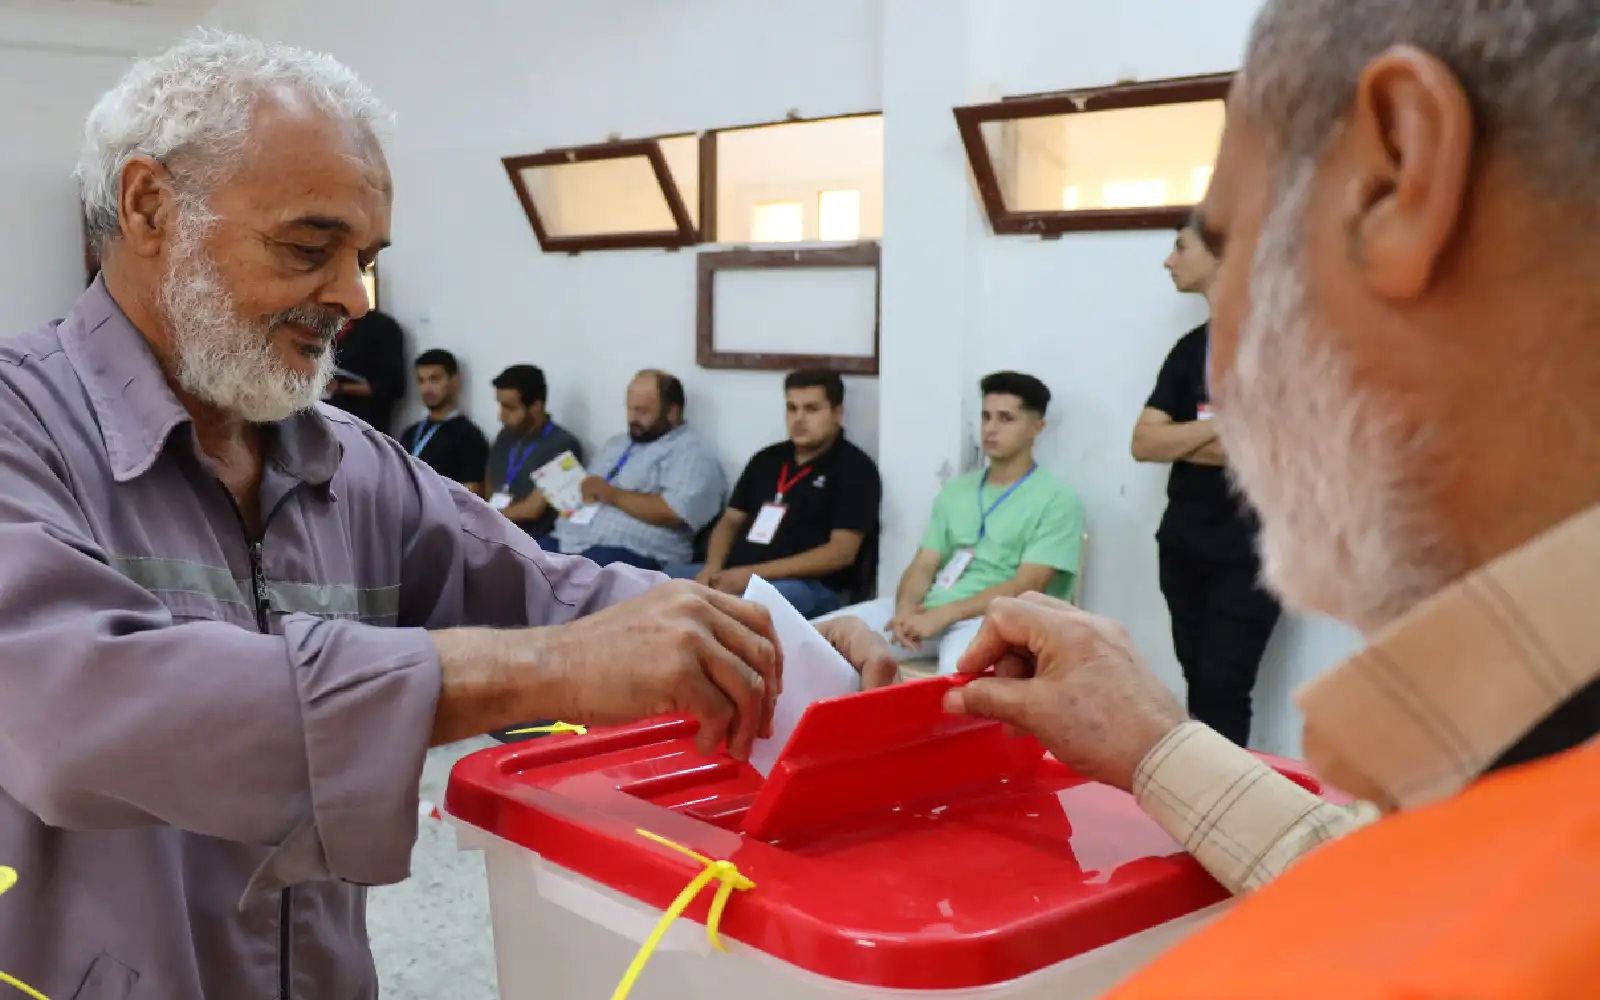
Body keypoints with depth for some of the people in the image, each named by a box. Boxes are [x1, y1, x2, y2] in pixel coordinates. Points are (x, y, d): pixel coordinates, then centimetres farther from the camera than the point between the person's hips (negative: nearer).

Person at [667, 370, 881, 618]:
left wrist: (756, 573, -17)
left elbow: (842, 552, -10)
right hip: (733, 574, 7)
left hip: (807, 585, -7)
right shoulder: (767, 459, 20)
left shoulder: (854, 468, 0)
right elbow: (730, 521, 22)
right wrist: (713, 567, -3)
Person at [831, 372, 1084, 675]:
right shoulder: (955, 490, 19)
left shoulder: (1057, 501, 0)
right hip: (929, 608, 6)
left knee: (958, 669, -42)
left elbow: (1024, 588, -10)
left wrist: (942, 616, -20)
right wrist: (905, 608, -11)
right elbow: (924, 565, 12)